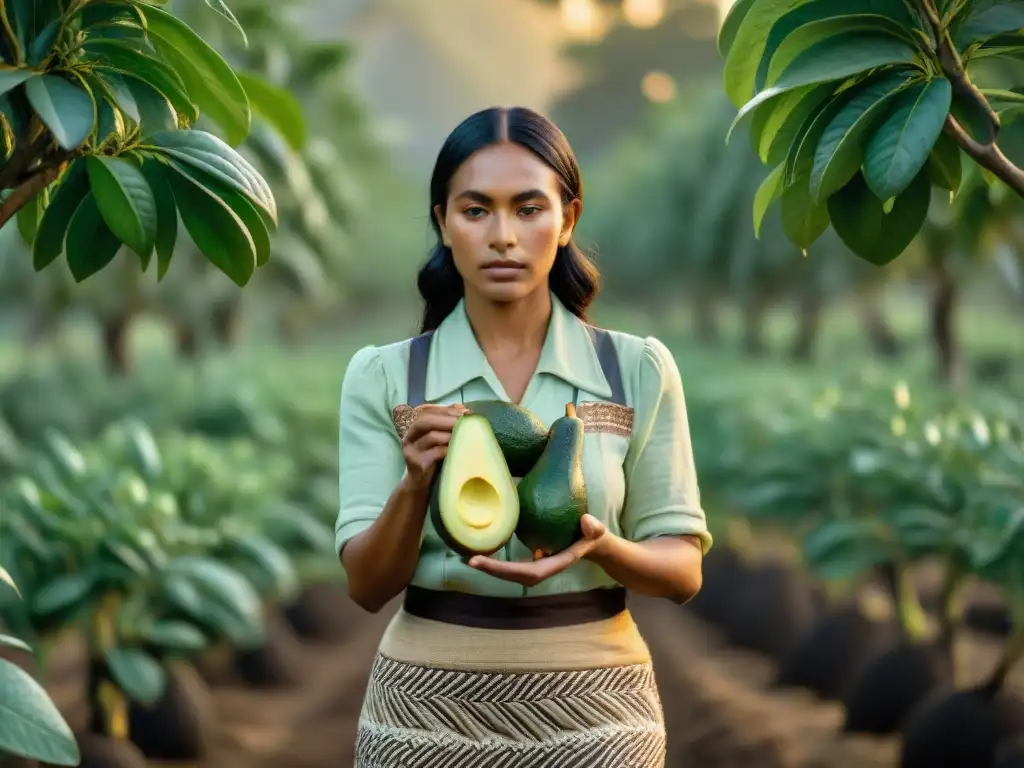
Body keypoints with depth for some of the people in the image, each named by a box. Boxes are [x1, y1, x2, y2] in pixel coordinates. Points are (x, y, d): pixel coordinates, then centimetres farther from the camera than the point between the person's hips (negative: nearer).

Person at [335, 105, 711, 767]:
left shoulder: (638, 370, -3)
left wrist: (599, 545, -21)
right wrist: (415, 486, -23)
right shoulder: (382, 377, -3)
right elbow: (367, 585, -5)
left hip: (591, 709, 0)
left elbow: (682, 572, -1)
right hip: (428, 710, 0)